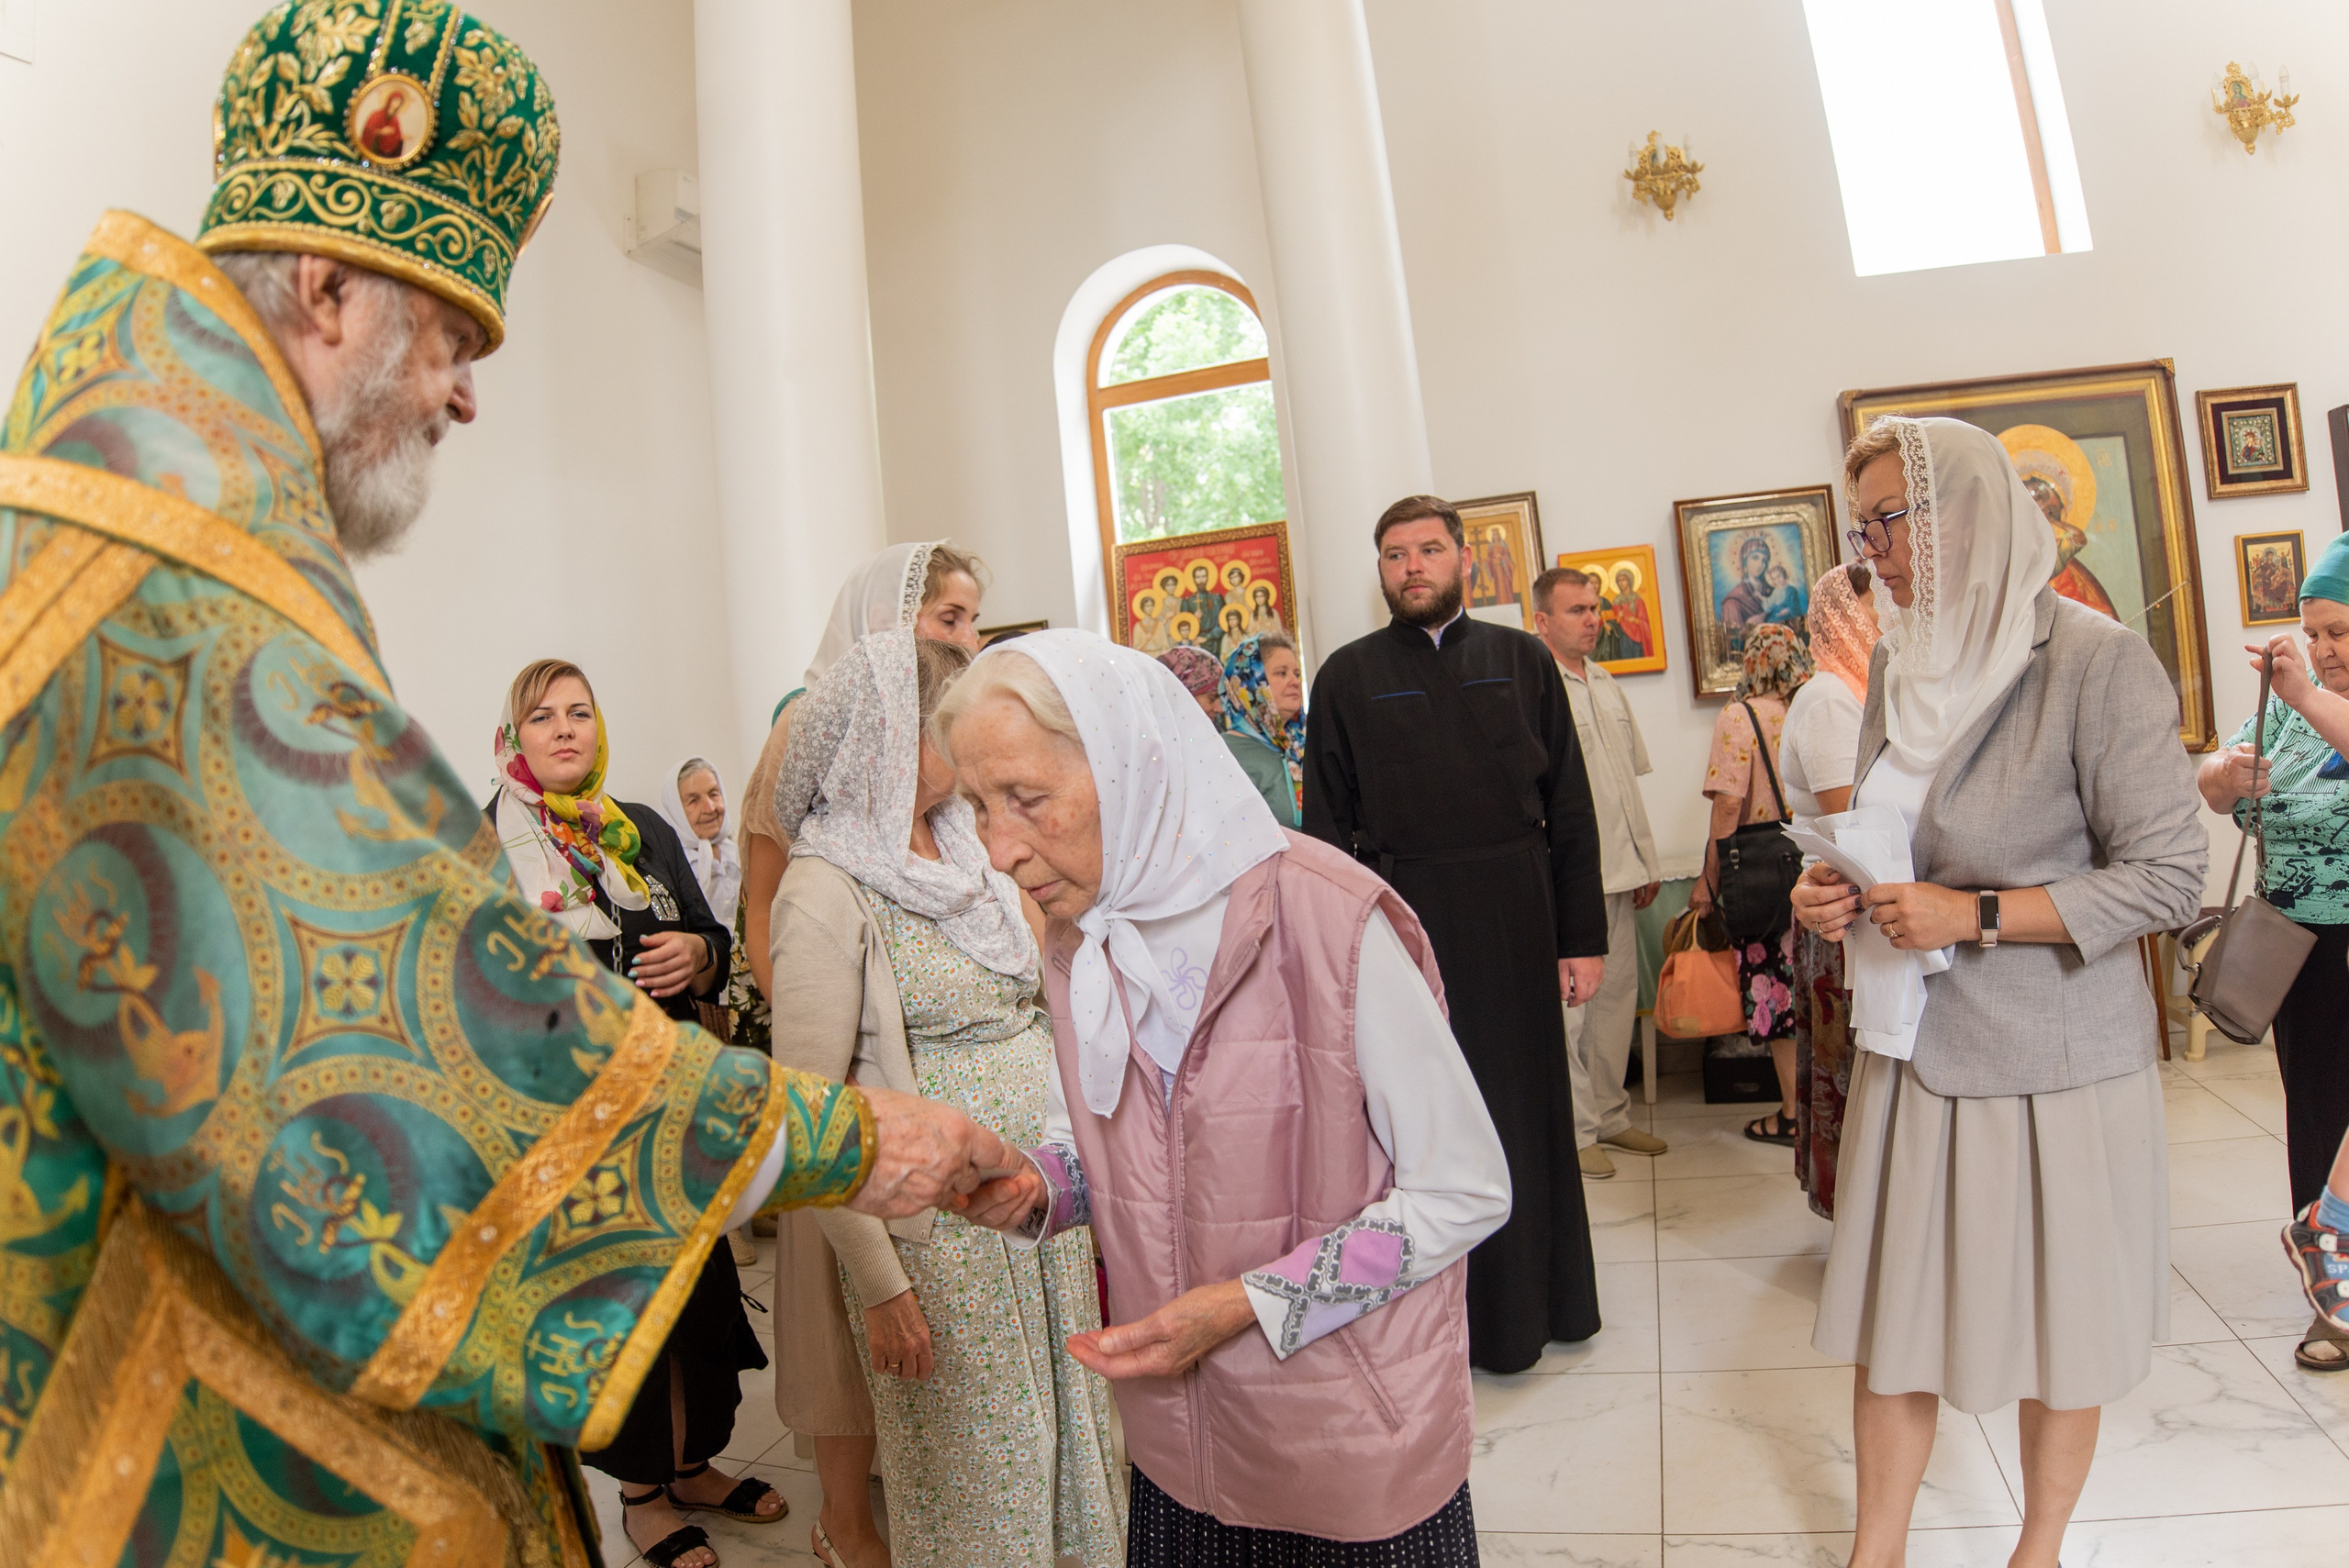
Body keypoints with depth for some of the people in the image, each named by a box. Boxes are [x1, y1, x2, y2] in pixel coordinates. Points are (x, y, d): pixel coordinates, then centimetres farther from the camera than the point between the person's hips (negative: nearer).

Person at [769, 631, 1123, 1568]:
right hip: (942, 1229, -6)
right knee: (975, 1479, 10)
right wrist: (879, 1283, -17)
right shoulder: (827, 890, -14)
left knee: (1057, 1439, 18)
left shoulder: (965, 852, 8)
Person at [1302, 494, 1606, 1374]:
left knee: (1527, 1103, 12)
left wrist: (1583, 935, 0)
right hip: (1401, 922, -1)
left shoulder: (1521, 660, 6)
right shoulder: (1348, 678, 3)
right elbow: (1327, 829, 1)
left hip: (1516, 917, 1)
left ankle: (1542, 1297, 33)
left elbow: (1569, 807, 4)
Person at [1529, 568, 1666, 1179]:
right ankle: (1574, 1129, 10)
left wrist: (1647, 861, 19)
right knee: (1568, 1003, -2)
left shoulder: (1606, 686, 17)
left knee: (1617, 996, 13)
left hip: (1619, 874, 8)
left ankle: (1610, 1114, 25)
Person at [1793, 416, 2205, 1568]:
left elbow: (2168, 876, -13)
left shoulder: (2095, 662, -13)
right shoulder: (1901, 664, 6)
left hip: (2051, 1058, -5)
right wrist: (1833, 889, -1)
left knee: (2056, 1316, 12)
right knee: (1891, 1306, 11)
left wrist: (1974, 917, -20)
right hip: (1911, 1044, 5)